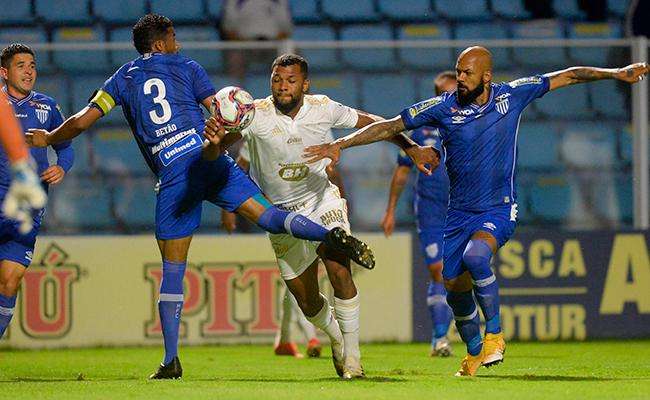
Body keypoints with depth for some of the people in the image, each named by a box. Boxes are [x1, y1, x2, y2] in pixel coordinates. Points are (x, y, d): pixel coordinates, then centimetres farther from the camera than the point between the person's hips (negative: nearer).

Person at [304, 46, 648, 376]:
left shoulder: (512, 95, -5)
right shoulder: (443, 107, -6)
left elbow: (567, 76, 4)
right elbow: (391, 126, -2)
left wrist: (616, 73, 2)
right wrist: (341, 144, -9)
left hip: (499, 210, -3)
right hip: (460, 213, 3)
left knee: (475, 257, -31)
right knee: (455, 288, 2)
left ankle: (495, 333, -12)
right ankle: (474, 354, 28)